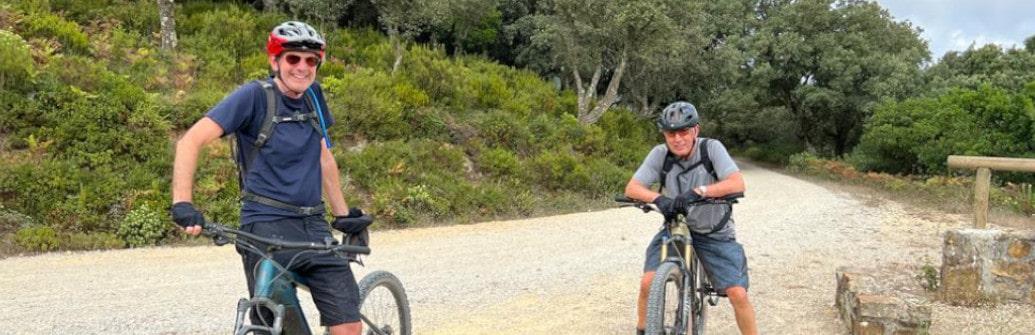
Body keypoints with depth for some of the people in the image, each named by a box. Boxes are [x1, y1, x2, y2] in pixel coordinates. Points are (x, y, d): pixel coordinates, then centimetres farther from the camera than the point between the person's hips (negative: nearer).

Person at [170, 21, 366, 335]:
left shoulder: (313, 96, 9)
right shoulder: (254, 96, -8)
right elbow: (191, 141, -16)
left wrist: (344, 214, 20)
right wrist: (182, 204, -28)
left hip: (313, 226, 5)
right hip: (267, 228, -5)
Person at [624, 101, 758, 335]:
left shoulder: (711, 148, -19)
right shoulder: (660, 154, -14)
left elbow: (738, 184, -30)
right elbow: (632, 188, -18)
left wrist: (698, 191, -43)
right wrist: (658, 198, -38)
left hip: (714, 232, -1)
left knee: (738, 294, -11)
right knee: (648, 282, -16)